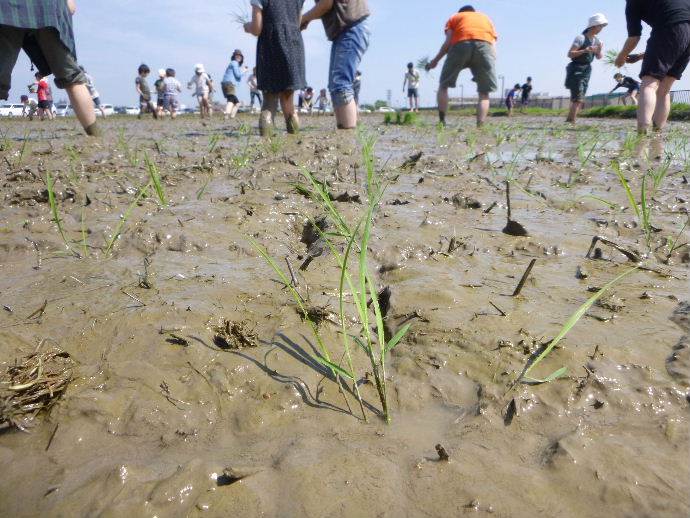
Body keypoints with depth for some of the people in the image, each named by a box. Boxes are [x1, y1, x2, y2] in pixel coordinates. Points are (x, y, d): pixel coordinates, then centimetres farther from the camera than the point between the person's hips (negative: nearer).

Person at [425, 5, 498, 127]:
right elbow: (493, 46, 22)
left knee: (443, 85, 13)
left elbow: (448, 42, 13)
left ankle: (442, 122, 0)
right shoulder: (487, 18, 38)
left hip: (461, 45, -1)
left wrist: (435, 60, 22)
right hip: (486, 45, 1)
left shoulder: (455, 17, 31)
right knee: (484, 93, 7)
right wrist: (489, 67, 26)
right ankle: (480, 127, -8)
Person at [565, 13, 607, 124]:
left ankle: (569, 121, 11)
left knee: (580, 99, 6)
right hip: (576, 69, -8)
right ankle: (572, 121, -12)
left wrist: (600, 50, -7)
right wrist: (585, 51, -28)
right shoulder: (581, 38, -12)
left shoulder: (596, 40, 9)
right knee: (578, 98, -15)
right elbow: (570, 54, -17)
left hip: (587, 70, 8)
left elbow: (599, 57, 14)